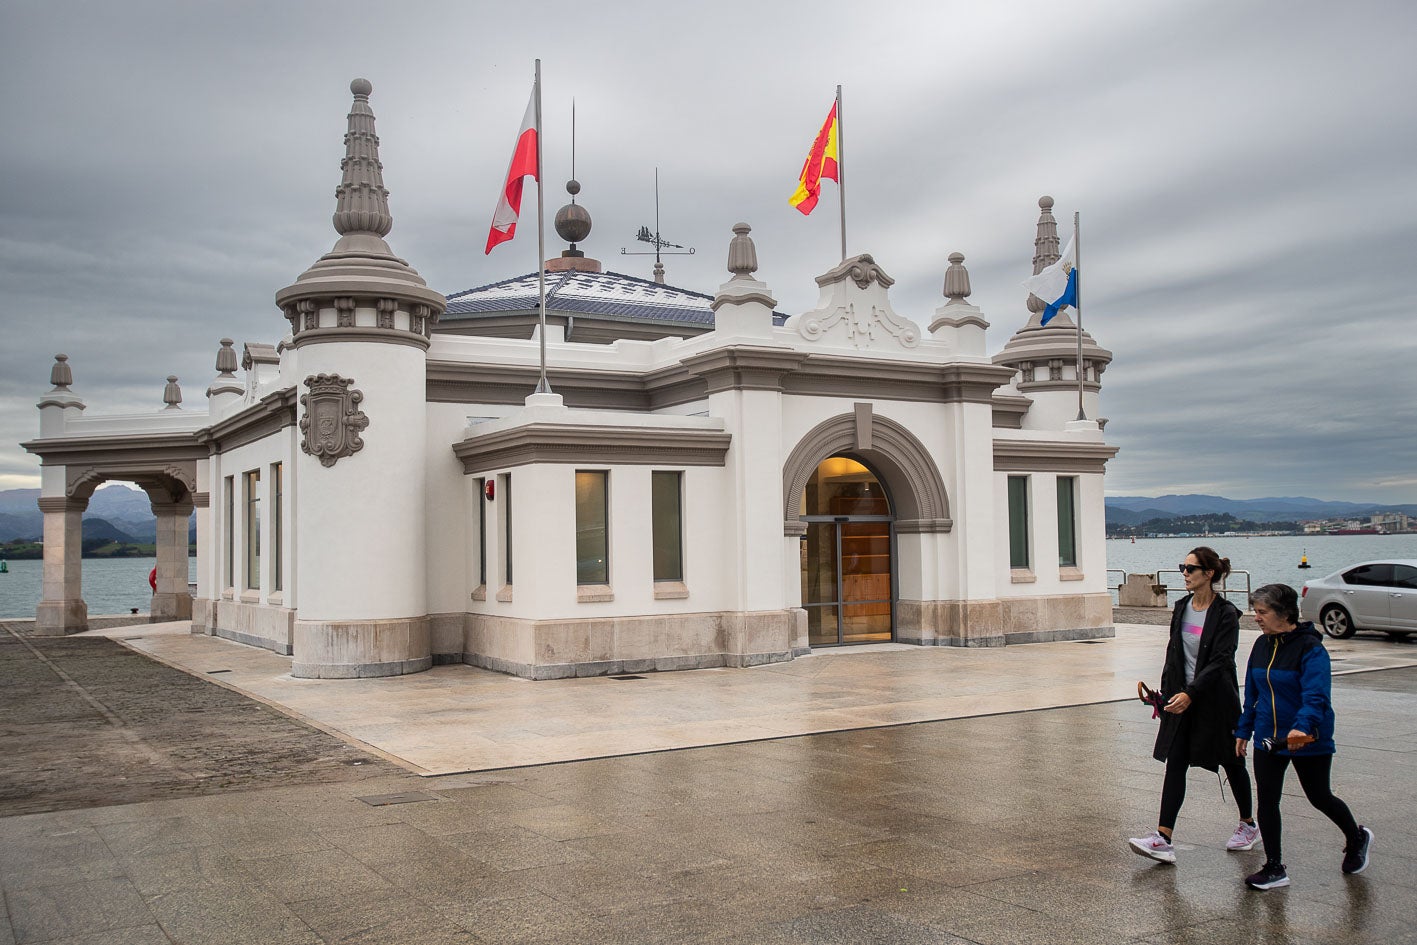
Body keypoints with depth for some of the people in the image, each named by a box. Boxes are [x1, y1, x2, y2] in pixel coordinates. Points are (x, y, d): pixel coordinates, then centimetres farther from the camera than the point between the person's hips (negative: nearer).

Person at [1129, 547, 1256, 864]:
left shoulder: (1225, 613, -13)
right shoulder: (1181, 608, 6)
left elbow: (1220, 661, -20)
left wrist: (1190, 694, -29)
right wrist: (1165, 693, 9)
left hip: (1216, 701, -5)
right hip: (1182, 698, 5)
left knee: (1232, 763, 13)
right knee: (1175, 765, -3)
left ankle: (1248, 825, 36)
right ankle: (1163, 840, -8)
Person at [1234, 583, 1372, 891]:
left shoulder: (1310, 648, -19)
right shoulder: (1262, 645, 3)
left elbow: (1315, 695, -31)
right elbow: (1252, 692, 13)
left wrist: (1302, 727, -46)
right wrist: (1244, 729, 14)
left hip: (1309, 740, -6)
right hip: (1268, 738, 6)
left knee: (1319, 797, 13)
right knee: (1266, 801, 2)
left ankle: (1357, 838, 43)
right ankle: (1274, 869, 13)